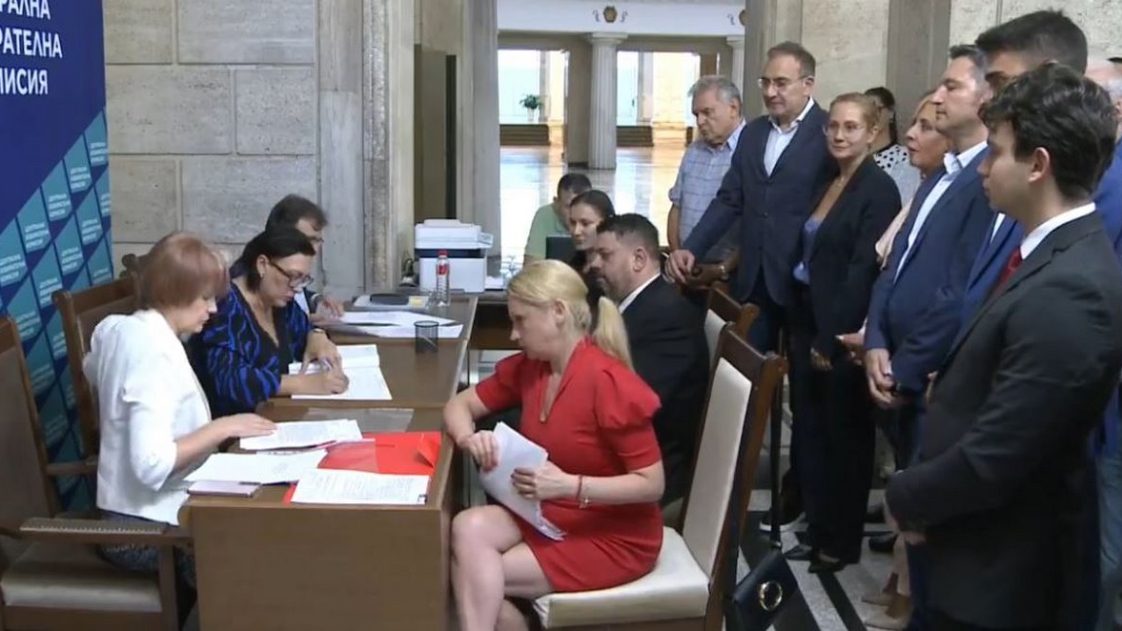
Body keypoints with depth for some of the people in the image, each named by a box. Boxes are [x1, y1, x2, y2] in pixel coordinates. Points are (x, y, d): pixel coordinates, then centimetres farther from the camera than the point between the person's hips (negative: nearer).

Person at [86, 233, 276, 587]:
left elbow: (92, 371, 32)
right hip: (147, 527, -10)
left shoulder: (118, 329, 6)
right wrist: (223, 428, -22)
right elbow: (152, 465, -31)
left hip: (127, 512, 10)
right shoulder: (156, 352, -23)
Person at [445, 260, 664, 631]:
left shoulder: (609, 383, -24)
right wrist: (468, 438, -15)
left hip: (614, 536, -7)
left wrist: (569, 486, -31)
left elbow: (652, 485, -21)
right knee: (468, 529, -21)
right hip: (549, 514, 7)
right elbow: (459, 405, 9)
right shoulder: (527, 368, -1)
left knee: (472, 574, -16)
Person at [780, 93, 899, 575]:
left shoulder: (879, 189, -13)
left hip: (840, 332, -8)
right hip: (807, 320, 8)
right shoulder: (827, 183, 11)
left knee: (844, 435, 6)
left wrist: (832, 338, -18)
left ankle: (842, 539, 20)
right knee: (810, 429, 14)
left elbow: (863, 270, -18)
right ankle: (817, 528, 28)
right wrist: (799, 325, 8)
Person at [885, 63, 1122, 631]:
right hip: (985, 549, 8)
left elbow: (992, 462, -26)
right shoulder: (1059, 255, 3)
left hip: (999, 571, -8)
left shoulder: (1064, 293, -28)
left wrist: (905, 498, -10)